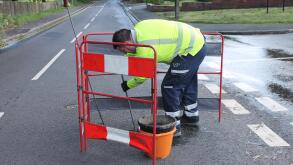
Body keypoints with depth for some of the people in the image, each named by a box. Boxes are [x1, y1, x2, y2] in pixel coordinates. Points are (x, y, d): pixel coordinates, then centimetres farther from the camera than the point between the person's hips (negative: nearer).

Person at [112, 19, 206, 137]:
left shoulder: (145, 48, -26)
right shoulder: (138, 28, 0)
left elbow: (142, 76, -13)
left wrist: (128, 85, 3)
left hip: (191, 50, -10)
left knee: (169, 86, -6)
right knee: (188, 81, 26)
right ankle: (191, 116, 44)